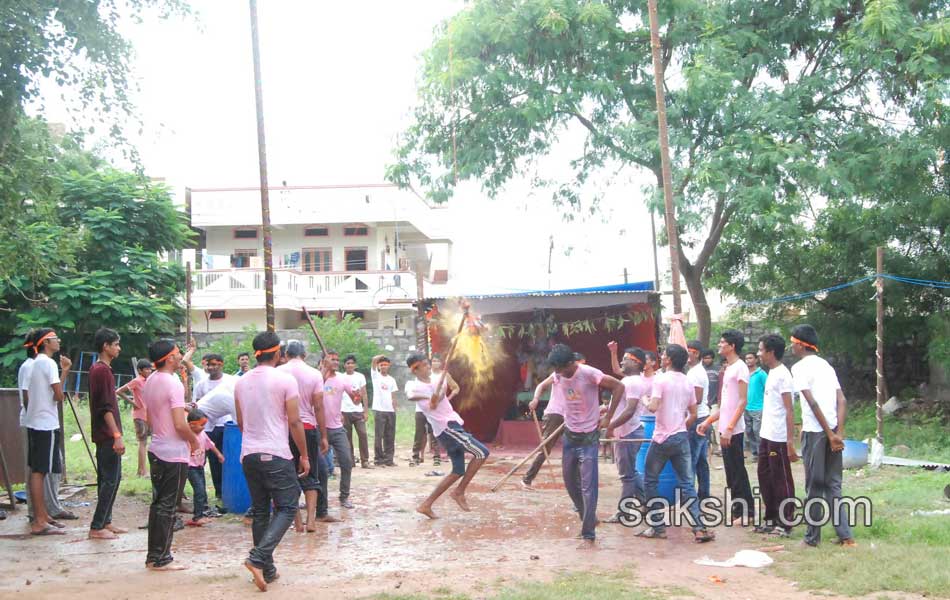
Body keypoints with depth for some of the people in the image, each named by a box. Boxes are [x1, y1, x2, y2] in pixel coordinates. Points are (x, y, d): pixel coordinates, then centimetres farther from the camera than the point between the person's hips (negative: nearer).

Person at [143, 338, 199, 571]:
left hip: (156, 449, 9)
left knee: (158, 503, 15)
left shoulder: (150, 381, 8)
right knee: (167, 506, -1)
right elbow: (180, 424, -22)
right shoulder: (173, 383, -19)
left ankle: (154, 556, 20)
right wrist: (194, 440, -6)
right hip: (174, 453, -8)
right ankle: (160, 559, 5)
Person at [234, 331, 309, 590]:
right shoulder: (285, 380, -8)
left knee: (260, 512, 12)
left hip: (249, 455, 6)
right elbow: (295, 422, -9)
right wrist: (304, 455, -1)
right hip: (276, 455, -6)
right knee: (286, 508, 1)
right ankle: (258, 558, -16)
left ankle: (266, 569, 14)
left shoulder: (241, 382, 9)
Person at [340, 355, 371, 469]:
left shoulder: (360, 376, 6)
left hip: (358, 411, 0)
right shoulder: (340, 377, 4)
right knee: (347, 437, 3)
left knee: (363, 435, -8)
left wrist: (366, 411, -2)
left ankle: (365, 461, -4)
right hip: (345, 411, 0)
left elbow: (364, 395, 6)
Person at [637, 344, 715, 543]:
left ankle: (658, 526, 8)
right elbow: (693, 414, 12)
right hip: (682, 437, 5)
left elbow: (653, 407, -21)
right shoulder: (688, 382, 9)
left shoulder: (661, 379, -10)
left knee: (651, 481, 9)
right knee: (687, 484, 6)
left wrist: (647, 402, -1)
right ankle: (698, 528, -3)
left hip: (662, 438, -5)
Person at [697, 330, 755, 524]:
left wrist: (729, 428, -22)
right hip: (725, 429, 9)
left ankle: (745, 513, 2)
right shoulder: (728, 369, 16)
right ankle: (737, 509, 18)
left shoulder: (740, 368, -11)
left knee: (738, 472, -4)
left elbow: (742, 401, -17)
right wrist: (707, 422, 17)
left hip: (733, 431, -9)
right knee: (731, 472, 12)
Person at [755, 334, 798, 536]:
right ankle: (771, 519, 25)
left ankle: (785, 524, 8)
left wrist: (791, 441, -21)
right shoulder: (771, 373, 13)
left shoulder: (782, 375, -15)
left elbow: (789, 410, -18)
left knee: (781, 481, 0)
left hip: (778, 439, -9)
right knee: (765, 477, 15)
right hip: (766, 436, 9)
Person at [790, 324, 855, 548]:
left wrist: (830, 433, -13)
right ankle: (845, 535, 7)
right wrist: (839, 432, -1)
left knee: (815, 486, 3)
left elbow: (812, 402, -15)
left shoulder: (800, 367, -6)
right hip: (832, 430, 6)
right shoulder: (826, 365, 16)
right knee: (833, 484, 12)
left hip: (814, 431, -6)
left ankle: (813, 536, 11)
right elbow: (842, 401, 6)